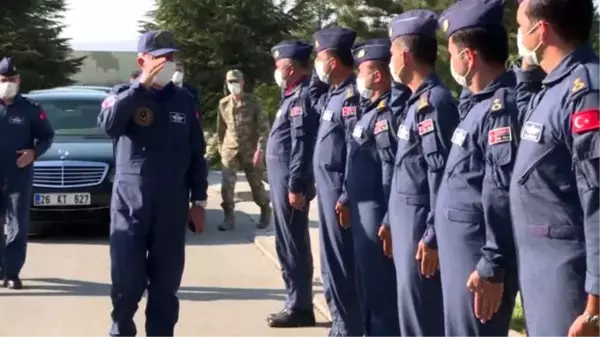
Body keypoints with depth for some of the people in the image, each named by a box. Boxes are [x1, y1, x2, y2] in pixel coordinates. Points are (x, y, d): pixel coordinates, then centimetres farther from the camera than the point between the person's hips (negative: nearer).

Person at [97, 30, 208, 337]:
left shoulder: (184, 101, 7)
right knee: (127, 280, -1)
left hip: (172, 206, 2)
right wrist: (142, 87, -24)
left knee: (166, 282, 5)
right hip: (130, 203, -2)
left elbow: (197, 154, 11)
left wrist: (199, 201, 7)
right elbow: (108, 124, -24)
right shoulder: (124, 96, 0)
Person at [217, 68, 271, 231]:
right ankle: (229, 217, 1)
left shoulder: (253, 102, -8)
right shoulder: (223, 103, 3)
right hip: (230, 150, 3)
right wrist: (221, 148, 14)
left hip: (250, 150, -2)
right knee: (226, 184, -9)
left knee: (256, 184, 8)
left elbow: (264, 127, -10)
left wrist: (260, 149, -18)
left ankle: (265, 211, 31)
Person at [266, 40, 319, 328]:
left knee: (293, 246, -4)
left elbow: (302, 145, -21)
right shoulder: (293, 95, 18)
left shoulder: (303, 95, -14)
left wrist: (296, 186, -23)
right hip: (282, 181, 10)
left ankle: (300, 308, 3)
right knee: (288, 245, 13)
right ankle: (296, 303, 21)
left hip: (290, 183, -10)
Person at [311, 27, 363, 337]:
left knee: (341, 267, -2)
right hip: (327, 190, 10)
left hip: (339, 194, -10)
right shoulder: (332, 95, 13)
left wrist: (346, 198, -21)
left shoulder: (352, 96, -17)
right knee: (331, 266, 16)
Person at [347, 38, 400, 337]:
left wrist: (390, 222, -24)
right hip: (363, 211, 10)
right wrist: (348, 201, 21)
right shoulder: (371, 110, 14)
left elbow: (394, 173, -23)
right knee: (367, 287, 18)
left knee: (381, 290, -1)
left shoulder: (387, 113, -17)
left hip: (377, 215, -10)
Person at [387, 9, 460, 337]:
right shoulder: (417, 100, 13)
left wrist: (432, 237, -21)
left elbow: (442, 174, -21)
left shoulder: (435, 101, -17)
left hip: (421, 225, -10)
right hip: (408, 221, 10)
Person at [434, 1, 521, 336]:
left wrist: (492, 268, -22)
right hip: (462, 250, 10)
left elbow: (505, 196, -23)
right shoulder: (479, 104, 12)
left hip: (480, 257, -10)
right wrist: (435, 236, 21)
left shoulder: (501, 106, -19)